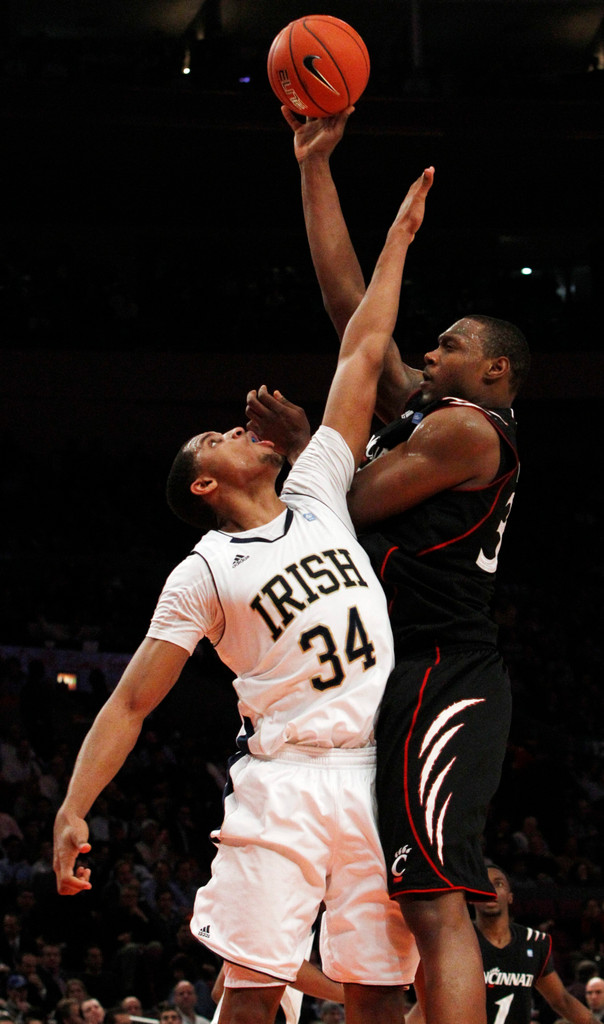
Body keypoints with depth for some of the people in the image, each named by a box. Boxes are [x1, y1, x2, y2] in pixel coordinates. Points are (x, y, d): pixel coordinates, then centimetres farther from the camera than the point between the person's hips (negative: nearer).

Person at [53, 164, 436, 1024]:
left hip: (377, 775, 4)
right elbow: (131, 703, 2)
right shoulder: (203, 574, 4)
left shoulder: (316, 494, 16)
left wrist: (398, 238, 17)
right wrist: (73, 812, -8)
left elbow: (362, 357, 17)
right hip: (282, 782, -4)